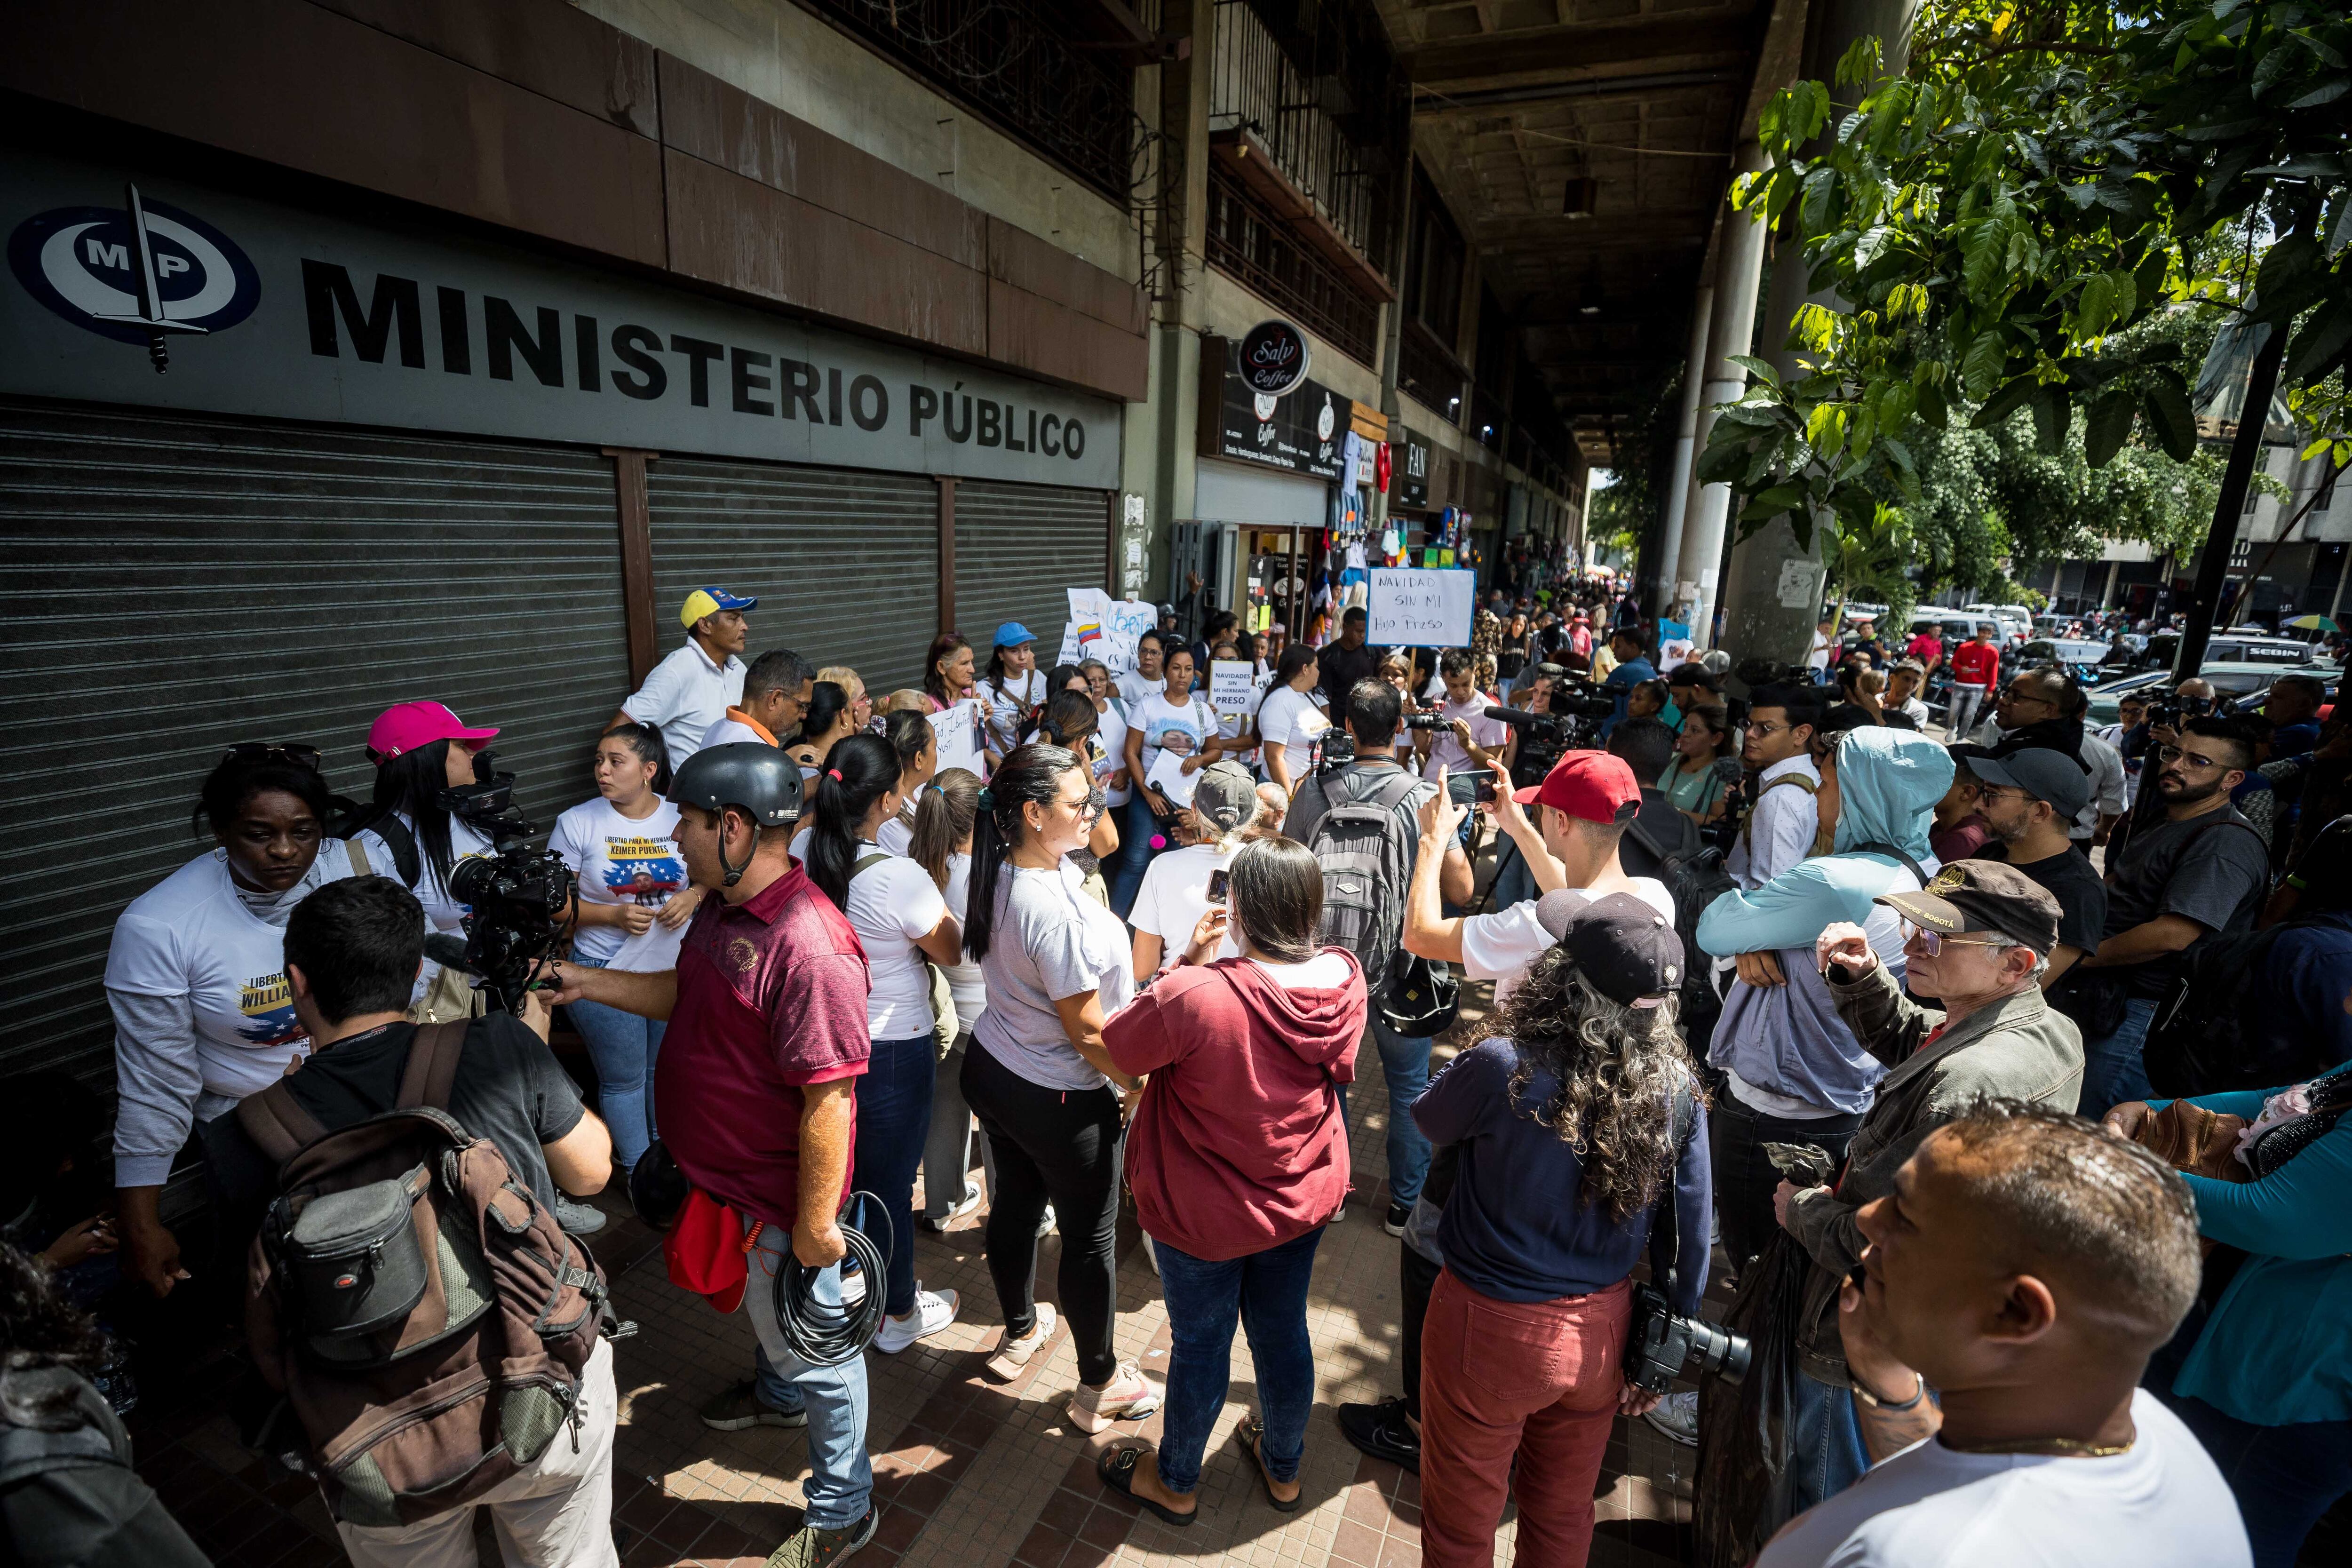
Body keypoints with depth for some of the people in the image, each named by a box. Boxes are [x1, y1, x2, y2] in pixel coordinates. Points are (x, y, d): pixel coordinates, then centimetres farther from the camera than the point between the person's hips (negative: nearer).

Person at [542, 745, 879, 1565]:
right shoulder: (723, 908, -2)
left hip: (778, 1200, -9)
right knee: (767, 1312, 35)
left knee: (813, 1345, 13)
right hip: (724, 1178, 10)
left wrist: (815, 1222, -25)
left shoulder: (808, 948, -36)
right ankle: (777, 1393, 64)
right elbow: (687, 995, 15)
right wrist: (586, 983, 7)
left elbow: (828, 1099, -32)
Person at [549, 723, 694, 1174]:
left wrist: (693, 896, -11)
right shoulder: (577, 823, -5)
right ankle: (639, 1172, 30)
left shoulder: (681, 818, -1)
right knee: (624, 1079, 9)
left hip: (675, 968, 2)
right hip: (605, 972, -1)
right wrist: (614, 915, -17)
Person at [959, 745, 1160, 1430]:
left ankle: (1020, 1331, 51)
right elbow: (1087, 1030, -24)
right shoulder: (1055, 911, -32)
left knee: (1016, 1201, 27)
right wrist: (1142, 1085, -10)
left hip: (991, 1070, 9)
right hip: (1058, 1100, -8)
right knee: (1090, 1238, 12)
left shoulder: (998, 877, -6)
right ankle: (1100, 1386, 32)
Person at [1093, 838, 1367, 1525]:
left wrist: (1187, 960, -16)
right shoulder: (1345, 977, -17)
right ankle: (1283, 1468, 52)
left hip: (1205, 1210, -4)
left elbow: (1119, 1049, -15)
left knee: (1200, 1342, 19)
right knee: (1283, 1331, 26)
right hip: (1305, 1196, 5)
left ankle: (1175, 1482, 46)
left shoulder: (1194, 994, -35)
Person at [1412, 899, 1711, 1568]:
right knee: (1565, 1514, 30)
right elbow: (1689, 1237, -4)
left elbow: (1428, 1121, -6)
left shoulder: (1503, 1069, -27)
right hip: (1603, 1333, 4)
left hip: (1493, 1330, -4)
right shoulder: (1678, 1090, -14)